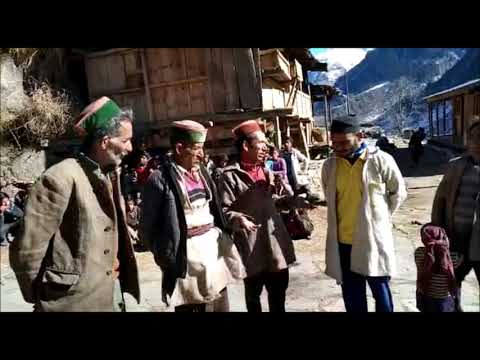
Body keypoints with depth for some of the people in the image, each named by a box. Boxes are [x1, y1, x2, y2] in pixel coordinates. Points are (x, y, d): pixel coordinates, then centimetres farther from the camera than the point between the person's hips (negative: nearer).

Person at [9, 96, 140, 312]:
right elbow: (26, 251, -16)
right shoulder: (61, 178, -19)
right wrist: (38, 297, -3)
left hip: (112, 293, 7)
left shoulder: (109, 175, 5)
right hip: (74, 301, -7)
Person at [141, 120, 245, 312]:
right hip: (187, 253, -6)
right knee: (191, 306, 7)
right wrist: (165, 258, -7)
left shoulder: (201, 171, 10)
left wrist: (224, 237, 10)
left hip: (215, 244, 6)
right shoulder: (160, 179, -12)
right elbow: (149, 227, -7)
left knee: (220, 304, 14)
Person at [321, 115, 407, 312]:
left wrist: (381, 216, 3)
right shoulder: (330, 164, 0)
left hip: (373, 238, -3)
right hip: (342, 241, 4)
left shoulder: (381, 160, -11)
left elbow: (399, 192, 4)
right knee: (351, 295, 16)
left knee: (380, 291, 12)